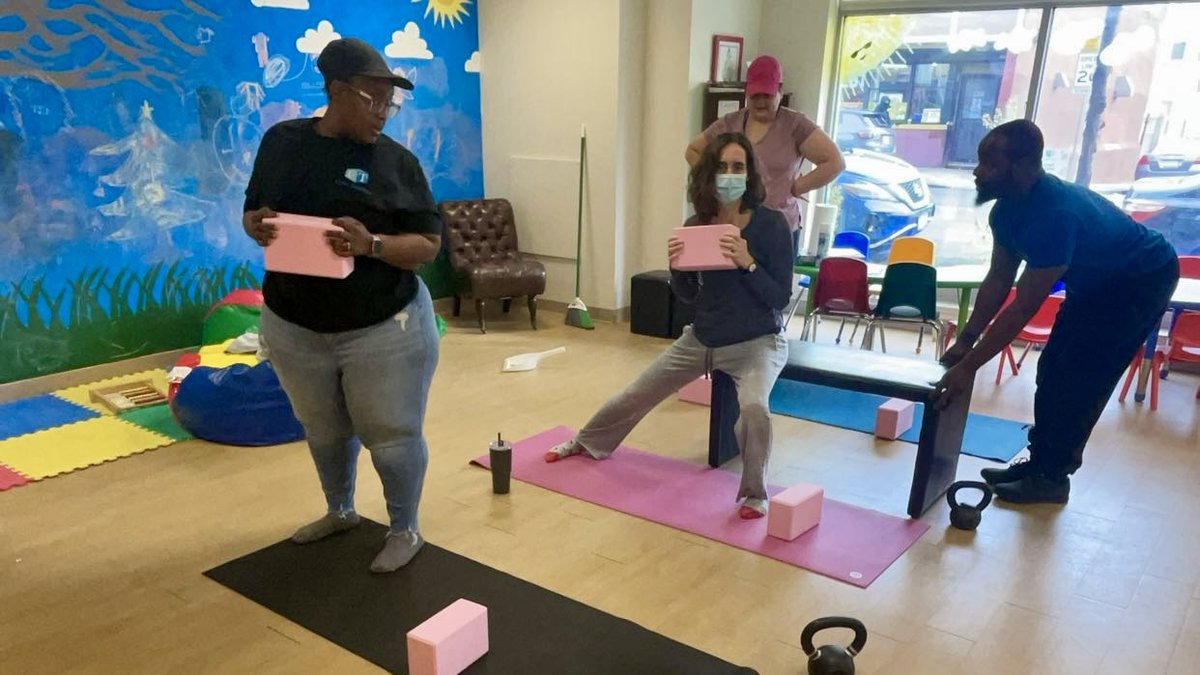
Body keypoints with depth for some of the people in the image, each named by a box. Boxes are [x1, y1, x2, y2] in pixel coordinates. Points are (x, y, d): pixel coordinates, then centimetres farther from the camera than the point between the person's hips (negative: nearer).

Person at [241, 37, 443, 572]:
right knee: (323, 430, 21)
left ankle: (405, 530, 28)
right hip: (293, 327, 4)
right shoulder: (281, 142, 0)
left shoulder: (396, 160, -9)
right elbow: (253, 212, 9)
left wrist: (371, 245, -28)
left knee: (391, 435, 6)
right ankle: (339, 511, 45)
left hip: (385, 328, -3)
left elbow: (428, 244, -10)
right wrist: (257, 225, -15)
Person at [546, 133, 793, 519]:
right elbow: (689, 296, 1)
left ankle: (755, 494, -8)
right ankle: (588, 443, 43)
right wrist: (676, 267, -19)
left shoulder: (771, 224, -17)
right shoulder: (697, 225, -5)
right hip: (702, 339, 5)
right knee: (635, 395, 14)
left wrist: (747, 262, -32)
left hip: (756, 342, -5)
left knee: (753, 406, -35)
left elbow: (781, 298, -18)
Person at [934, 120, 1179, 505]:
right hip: (1096, 281, 9)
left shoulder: (1055, 214, -40)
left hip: (1142, 280, -8)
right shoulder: (1008, 207, -12)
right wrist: (966, 340, -11)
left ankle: (1051, 477, 2)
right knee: (1053, 369, 6)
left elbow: (1024, 307, -39)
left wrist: (969, 366, -36)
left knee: (1080, 379, -9)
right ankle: (1040, 462, 17)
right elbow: (999, 278, -4)